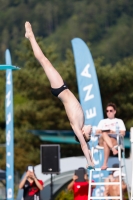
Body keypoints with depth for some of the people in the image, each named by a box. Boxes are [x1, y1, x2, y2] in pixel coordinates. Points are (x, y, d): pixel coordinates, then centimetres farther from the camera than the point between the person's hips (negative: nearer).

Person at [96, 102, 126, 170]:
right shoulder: (102, 121, 32)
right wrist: (104, 132, -5)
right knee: (104, 134, -38)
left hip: (115, 140, -1)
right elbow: (97, 132, 17)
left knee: (106, 143, -40)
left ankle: (105, 163, -47)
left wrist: (114, 132, -7)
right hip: (102, 141, 1)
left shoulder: (119, 121, 25)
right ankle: (113, 149, -53)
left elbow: (123, 133, 11)